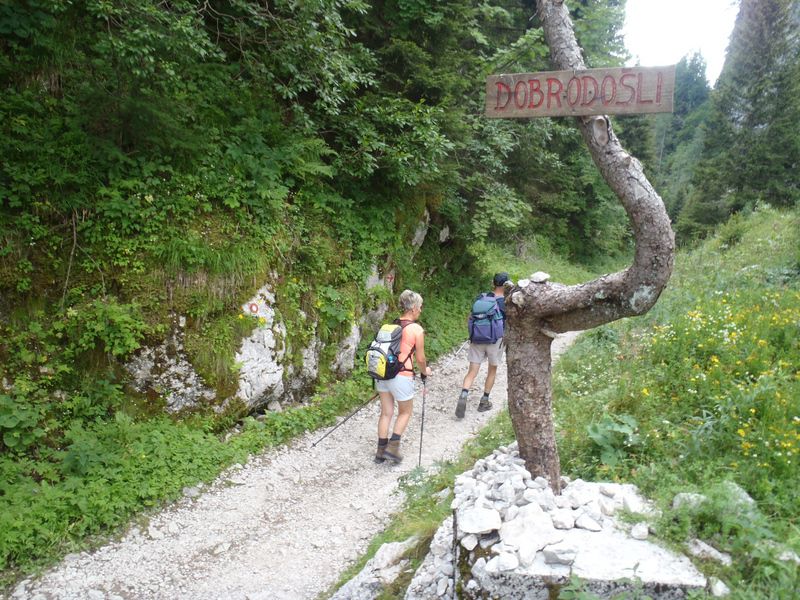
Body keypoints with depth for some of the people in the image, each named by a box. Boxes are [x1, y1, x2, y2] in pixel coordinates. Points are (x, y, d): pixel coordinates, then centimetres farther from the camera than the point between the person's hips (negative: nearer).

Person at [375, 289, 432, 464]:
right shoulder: (416, 329, -10)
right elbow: (420, 358, -4)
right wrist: (425, 371, 16)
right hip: (401, 377, -5)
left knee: (386, 413, 15)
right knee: (405, 412, 16)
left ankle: (381, 450, 21)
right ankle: (393, 447, 9)